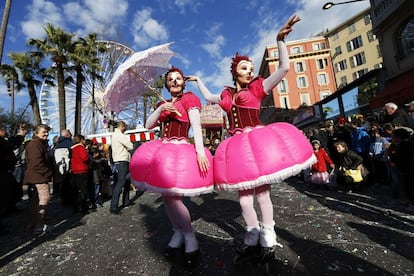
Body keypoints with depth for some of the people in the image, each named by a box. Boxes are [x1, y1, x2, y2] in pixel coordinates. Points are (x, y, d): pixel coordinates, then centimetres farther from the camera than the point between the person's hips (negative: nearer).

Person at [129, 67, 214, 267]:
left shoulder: (189, 98, 1)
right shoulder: (164, 104, 19)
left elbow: (196, 125, -13)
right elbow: (148, 125, 10)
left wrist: (200, 151, -25)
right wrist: (161, 108, -6)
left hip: (180, 150, -7)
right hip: (162, 149, 7)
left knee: (173, 196, -13)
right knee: (165, 195, 8)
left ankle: (190, 239, 5)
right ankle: (178, 233, 25)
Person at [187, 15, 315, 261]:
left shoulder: (258, 87, 7)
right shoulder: (227, 95, 17)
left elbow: (284, 68, -1)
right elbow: (209, 97, 34)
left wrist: (281, 39, -3)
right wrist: (198, 80, 41)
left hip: (257, 140, -4)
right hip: (237, 144, 4)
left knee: (261, 191, -2)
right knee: (244, 193, 5)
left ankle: (268, 239, 16)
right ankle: (253, 238, 18)